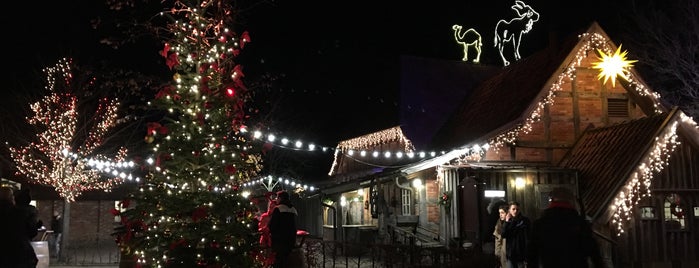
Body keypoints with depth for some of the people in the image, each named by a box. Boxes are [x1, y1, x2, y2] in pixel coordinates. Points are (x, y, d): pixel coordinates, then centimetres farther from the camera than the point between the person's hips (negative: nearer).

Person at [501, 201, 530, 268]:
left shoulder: (525, 221, -5)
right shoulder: (507, 221, 7)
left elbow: (528, 238, -10)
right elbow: (503, 235, -5)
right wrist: (506, 222, -12)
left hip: (521, 253, -3)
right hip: (511, 253, 4)